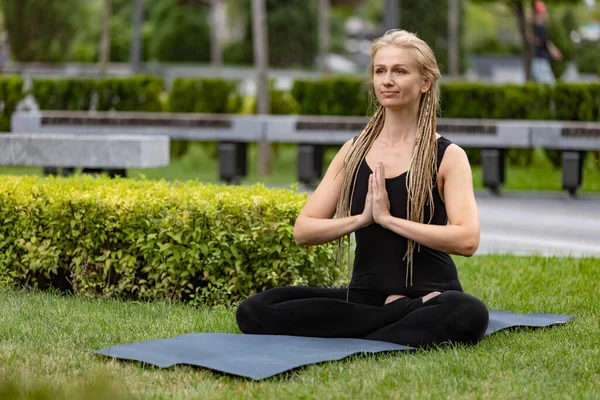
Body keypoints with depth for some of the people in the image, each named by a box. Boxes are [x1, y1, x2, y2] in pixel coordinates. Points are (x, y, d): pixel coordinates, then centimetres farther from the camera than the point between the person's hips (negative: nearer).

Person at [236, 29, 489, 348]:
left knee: (468, 314, -41)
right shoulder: (354, 152, 10)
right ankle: (404, 317, -16)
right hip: (364, 296, 5)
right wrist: (362, 218, -11)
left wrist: (387, 218, -16)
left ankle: (350, 342, -24)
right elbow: (303, 230, 5)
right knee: (254, 311, -20)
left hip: (427, 295, -5)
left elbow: (466, 239, -16)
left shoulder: (447, 156, -1)